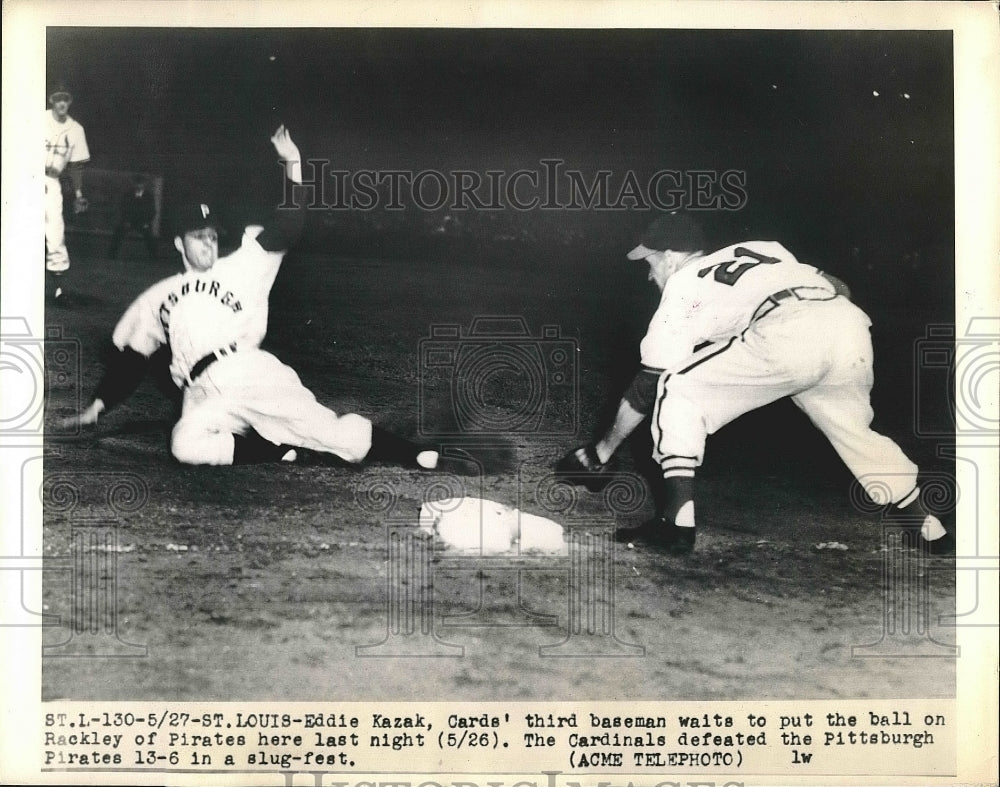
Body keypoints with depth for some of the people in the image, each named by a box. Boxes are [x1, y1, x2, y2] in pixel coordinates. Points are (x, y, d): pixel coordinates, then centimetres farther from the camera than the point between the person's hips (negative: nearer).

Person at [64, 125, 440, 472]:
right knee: (186, 445, -28)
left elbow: (286, 230, 3)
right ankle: (277, 449, -15)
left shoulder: (240, 269, 15)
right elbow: (129, 356, 28)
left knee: (321, 424, -18)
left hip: (251, 371, -2)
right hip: (204, 396, 2)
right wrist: (99, 405, 18)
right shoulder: (157, 298, 24)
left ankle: (412, 455, -20)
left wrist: (293, 166, -9)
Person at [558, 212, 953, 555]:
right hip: (851, 325, 6)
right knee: (855, 430, 31)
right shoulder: (762, 250, 36)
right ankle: (928, 527, 33)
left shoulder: (682, 286, 22)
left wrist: (601, 451, 29)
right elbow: (839, 288, 28)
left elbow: (647, 385, 20)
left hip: (785, 338, -6)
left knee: (677, 390, 10)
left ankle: (677, 522, 1)